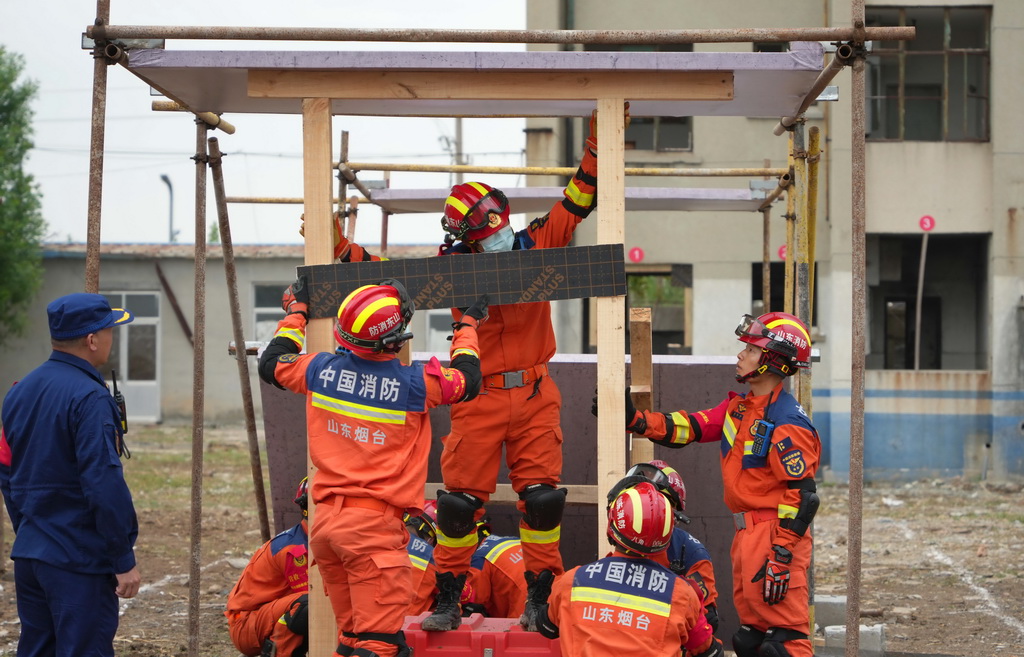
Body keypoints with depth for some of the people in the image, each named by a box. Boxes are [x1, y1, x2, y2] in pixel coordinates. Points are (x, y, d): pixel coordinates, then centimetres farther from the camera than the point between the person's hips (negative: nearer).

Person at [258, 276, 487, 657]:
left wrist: (296, 311, 33)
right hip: (375, 525, -6)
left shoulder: (321, 370, 1)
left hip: (325, 522, 6)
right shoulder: (413, 384, -10)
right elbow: (468, 381, 9)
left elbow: (271, 365, 21)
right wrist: (468, 326, 25)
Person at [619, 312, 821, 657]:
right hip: (747, 534, 10)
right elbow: (688, 428, 12)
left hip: (775, 535, -10)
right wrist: (635, 419, 1)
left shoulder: (788, 423, -17)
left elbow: (801, 494, -20)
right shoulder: (739, 407, 11)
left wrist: (781, 556, -23)